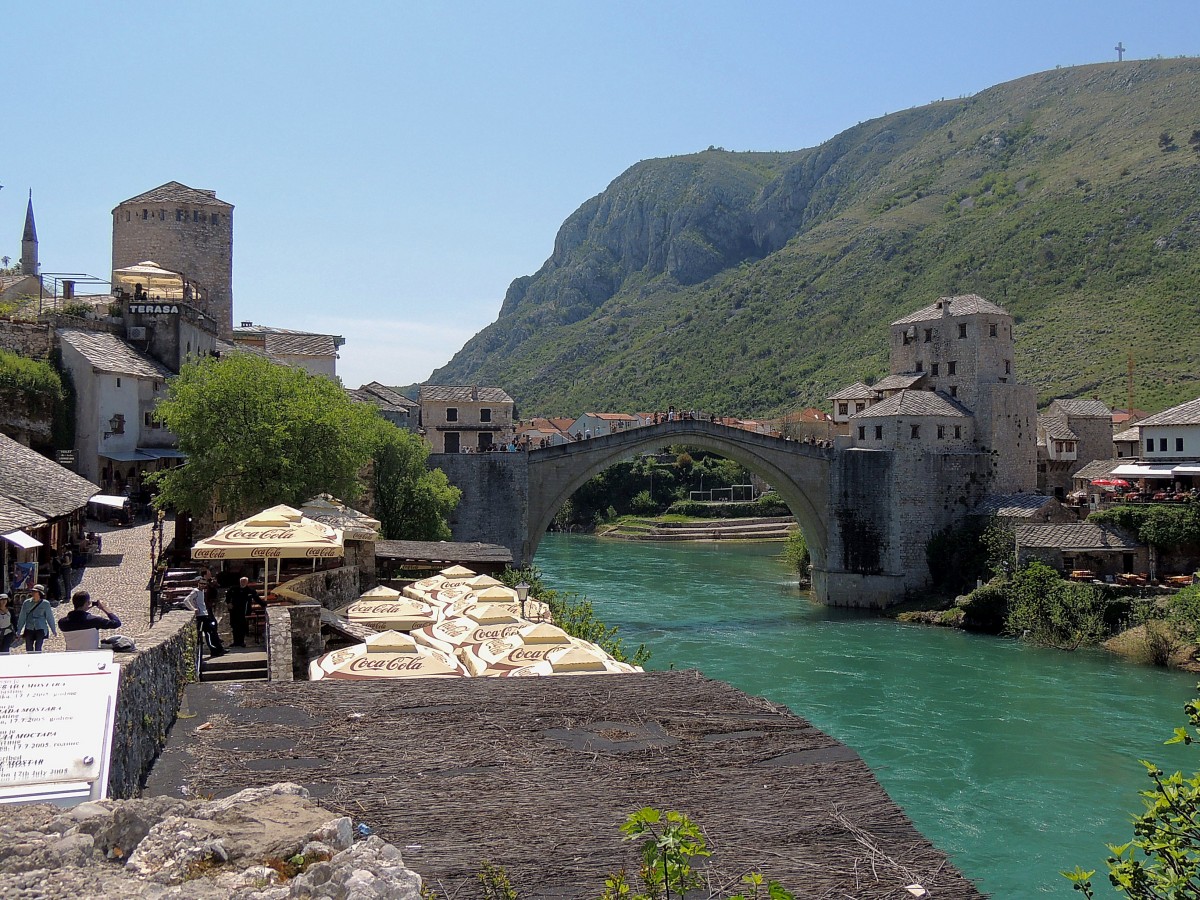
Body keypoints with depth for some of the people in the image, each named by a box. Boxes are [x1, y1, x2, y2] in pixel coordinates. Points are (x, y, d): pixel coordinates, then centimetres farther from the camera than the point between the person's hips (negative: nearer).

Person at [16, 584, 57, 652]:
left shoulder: (45, 604, -1)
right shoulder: (27, 603, 3)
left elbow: (49, 617, 6)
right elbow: (22, 617, 9)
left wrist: (53, 630, 12)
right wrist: (18, 630, 12)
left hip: (41, 629, -3)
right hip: (29, 629, 3)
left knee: (38, 649, -10)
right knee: (29, 649, 6)